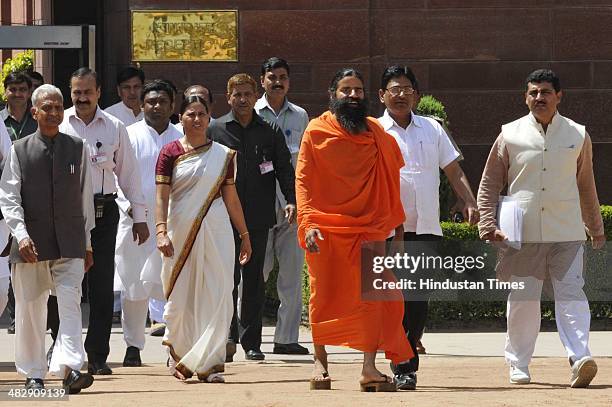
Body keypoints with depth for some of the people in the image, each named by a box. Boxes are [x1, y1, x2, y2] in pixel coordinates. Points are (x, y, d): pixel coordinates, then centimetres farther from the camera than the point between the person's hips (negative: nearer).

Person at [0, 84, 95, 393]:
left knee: (70, 304, -14)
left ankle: (69, 368, -25)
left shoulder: (77, 149, 8)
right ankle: (33, 374, 17)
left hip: (69, 243, 0)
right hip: (31, 244, 0)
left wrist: (87, 243, 14)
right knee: (30, 309, 6)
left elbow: (85, 197, 13)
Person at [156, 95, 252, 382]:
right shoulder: (170, 154, 2)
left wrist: (244, 235, 11)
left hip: (215, 232, 1)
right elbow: (162, 196, -6)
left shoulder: (223, 155, 9)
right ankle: (177, 353, 26)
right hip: (181, 233, -1)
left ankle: (209, 363, -5)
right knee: (180, 297, 4)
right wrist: (161, 231, -19)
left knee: (215, 298, -7)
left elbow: (231, 197, 12)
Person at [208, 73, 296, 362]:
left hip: (258, 217, 2)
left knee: (254, 278, 6)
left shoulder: (270, 133, 9)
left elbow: (284, 169, 6)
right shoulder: (215, 131, 6)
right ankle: (229, 334, -9)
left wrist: (291, 200, -10)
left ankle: (251, 341, 11)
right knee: (228, 274, -10)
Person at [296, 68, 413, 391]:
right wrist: (308, 223, -14)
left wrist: (397, 225, 11)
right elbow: (303, 180, -2)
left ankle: (369, 369, -11)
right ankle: (320, 363, 20)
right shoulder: (317, 131, 1)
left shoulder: (377, 134, 10)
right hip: (325, 229, -2)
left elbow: (390, 182, 15)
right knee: (325, 297, 6)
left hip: (369, 228, 2)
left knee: (374, 296, -10)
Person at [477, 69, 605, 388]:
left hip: (566, 232, 0)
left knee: (571, 294, -12)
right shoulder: (510, 135, 6)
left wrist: (596, 228, 22)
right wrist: (488, 226, -1)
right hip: (523, 233, 0)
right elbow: (489, 183, 10)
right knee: (522, 298, 3)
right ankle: (518, 364, 16)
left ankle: (579, 359, -22)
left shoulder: (577, 135, 9)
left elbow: (586, 185, 19)